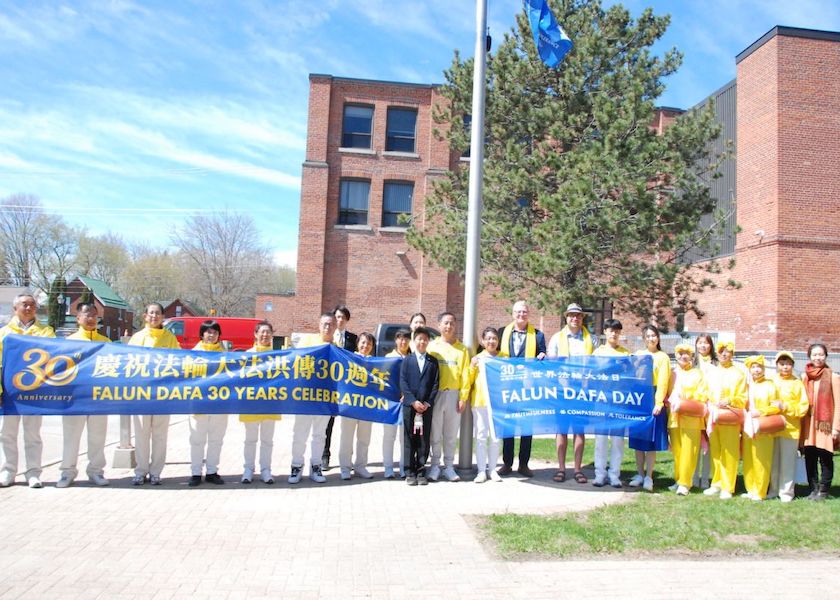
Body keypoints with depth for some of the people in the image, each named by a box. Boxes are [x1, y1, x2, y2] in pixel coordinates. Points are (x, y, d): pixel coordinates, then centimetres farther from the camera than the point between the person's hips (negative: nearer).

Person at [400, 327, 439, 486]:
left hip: (427, 406, 1)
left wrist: (428, 402, -7)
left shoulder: (433, 361, 9)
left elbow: (435, 384, 4)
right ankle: (410, 472, 8)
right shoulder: (407, 360, 6)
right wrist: (413, 401, -11)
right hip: (409, 405, -1)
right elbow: (403, 382, -1)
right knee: (410, 439, 2)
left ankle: (421, 471, 11)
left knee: (424, 439, 3)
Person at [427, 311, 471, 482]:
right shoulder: (432, 346, 6)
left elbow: (465, 374, 5)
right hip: (435, 394, -1)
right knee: (435, 433, 3)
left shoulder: (462, 349, 9)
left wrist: (463, 397, -2)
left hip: (454, 394, 1)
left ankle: (449, 466, 15)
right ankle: (435, 466, 13)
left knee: (451, 434, 6)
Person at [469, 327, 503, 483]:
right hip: (479, 401, 0)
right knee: (481, 437, 0)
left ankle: (492, 469, 14)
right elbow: (469, 381, 10)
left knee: (495, 437, 3)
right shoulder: (477, 359, 8)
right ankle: (481, 470, 5)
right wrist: (472, 368, -5)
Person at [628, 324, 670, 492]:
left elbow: (663, 381, -4)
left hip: (654, 399, -3)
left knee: (651, 441, -1)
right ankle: (639, 474, 17)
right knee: (638, 440, 7)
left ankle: (649, 477, 6)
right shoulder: (638, 355, 12)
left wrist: (659, 402, -14)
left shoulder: (663, 357, 3)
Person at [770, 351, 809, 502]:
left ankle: (786, 492, 12)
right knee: (772, 461, 9)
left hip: (790, 428, -2)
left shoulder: (797, 383, 1)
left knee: (788, 461, 2)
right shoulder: (771, 382, 6)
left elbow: (803, 406, -2)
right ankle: (773, 490, 19)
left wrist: (786, 407, -13)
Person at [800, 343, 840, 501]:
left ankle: (823, 491, 10)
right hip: (809, 424, 4)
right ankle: (813, 489, 16)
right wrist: (801, 424, 5)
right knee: (810, 458, 6)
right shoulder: (805, 377, 9)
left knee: (825, 459, 1)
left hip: (826, 424, -3)